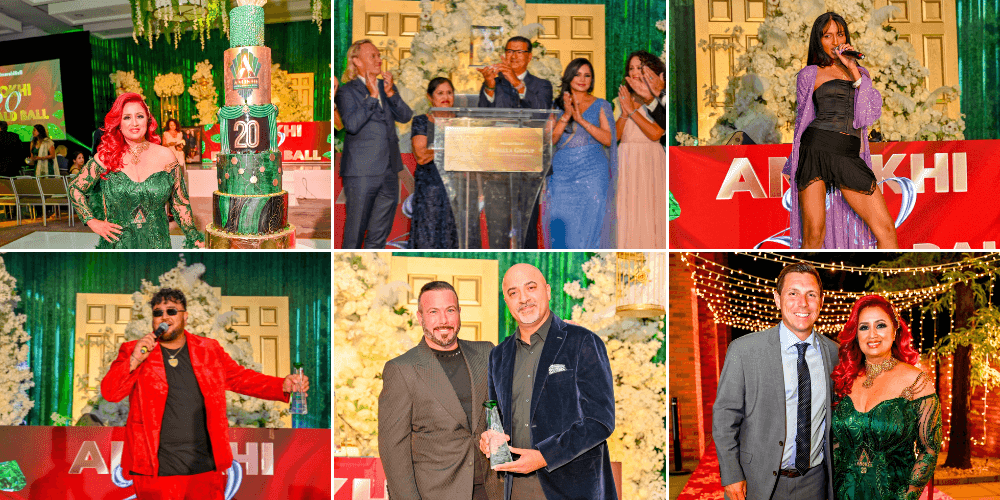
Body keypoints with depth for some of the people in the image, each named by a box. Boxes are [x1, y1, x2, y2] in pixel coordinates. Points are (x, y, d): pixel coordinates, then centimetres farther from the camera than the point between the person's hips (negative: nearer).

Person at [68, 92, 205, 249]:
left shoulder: (165, 157, 1)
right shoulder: (106, 158, -2)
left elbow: (180, 203, 8)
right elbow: (75, 189, 10)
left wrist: (194, 237, 5)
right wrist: (92, 222, 1)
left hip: (156, 245, 1)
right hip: (117, 244, -1)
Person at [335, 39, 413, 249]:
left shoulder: (386, 88, 15)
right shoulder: (347, 91, -3)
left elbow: (406, 116, 5)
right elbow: (352, 125, -17)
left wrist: (391, 93, -9)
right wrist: (372, 96, -17)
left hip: (389, 171, 6)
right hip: (361, 173, -6)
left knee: (379, 235, 11)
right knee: (355, 233, -1)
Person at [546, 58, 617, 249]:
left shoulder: (600, 106, 8)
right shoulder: (557, 106, 12)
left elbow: (608, 139, -3)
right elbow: (550, 139, 1)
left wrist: (581, 119, -13)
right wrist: (566, 116, -13)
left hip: (592, 171, -1)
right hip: (562, 171, 1)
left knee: (589, 224, -7)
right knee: (561, 225, -4)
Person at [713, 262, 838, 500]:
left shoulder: (834, 353, 2)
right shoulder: (743, 351, -10)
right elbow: (724, 416, -7)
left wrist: (836, 473, 11)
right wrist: (731, 477, -10)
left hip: (814, 481, 3)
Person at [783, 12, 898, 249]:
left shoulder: (861, 73, 21)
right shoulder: (810, 74, 13)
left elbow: (872, 113, 5)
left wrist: (854, 71, -1)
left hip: (849, 158, 3)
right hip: (815, 149, -3)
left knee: (885, 228, -7)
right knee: (814, 234, -11)